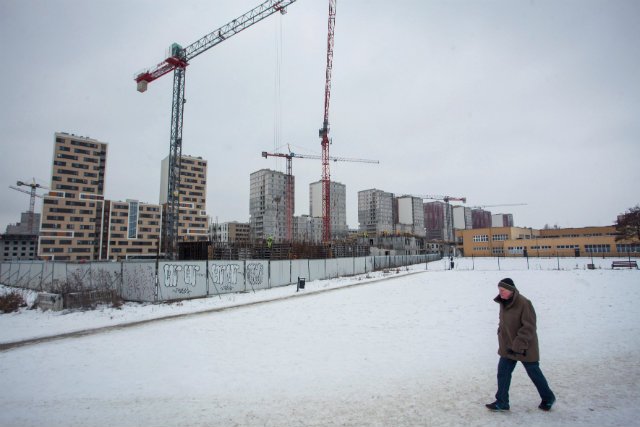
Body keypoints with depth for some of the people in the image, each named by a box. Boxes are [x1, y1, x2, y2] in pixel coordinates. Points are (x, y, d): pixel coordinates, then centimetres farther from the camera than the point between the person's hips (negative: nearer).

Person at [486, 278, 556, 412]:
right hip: (507, 347, 7)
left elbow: (529, 327, -22)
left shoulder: (524, 303, -22)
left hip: (525, 349, -7)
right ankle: (501, 402, 14)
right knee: (503, 372, 4)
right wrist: (501, 335, 12)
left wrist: (519, 344, -24)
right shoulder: (503, 303, 2)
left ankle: (548, 398, 38)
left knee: (534, 373, 13)